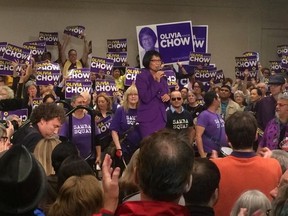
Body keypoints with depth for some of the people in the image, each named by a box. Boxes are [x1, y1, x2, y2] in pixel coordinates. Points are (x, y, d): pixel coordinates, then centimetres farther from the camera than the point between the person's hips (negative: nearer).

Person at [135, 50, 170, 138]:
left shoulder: (162, 78, 13)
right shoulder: (141, 77, -6)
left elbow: (166, 94, 20)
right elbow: (145, 98, -17)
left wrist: (168, 97, -4)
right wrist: (156, 81, -18)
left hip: (161, 118, 6)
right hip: (148, 119, -6)